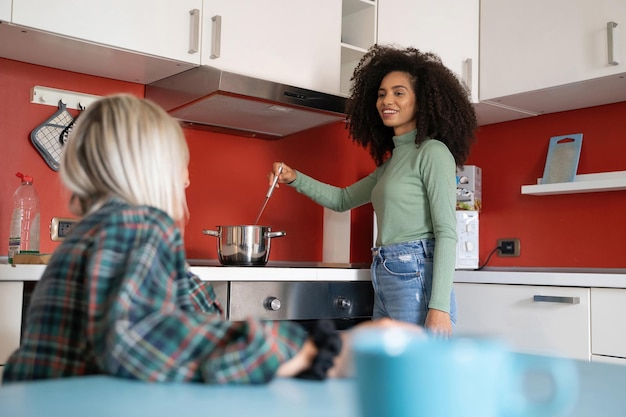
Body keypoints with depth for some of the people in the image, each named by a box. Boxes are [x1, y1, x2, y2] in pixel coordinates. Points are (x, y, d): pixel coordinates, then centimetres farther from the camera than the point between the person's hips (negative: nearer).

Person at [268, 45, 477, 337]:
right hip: (385, 282, 8)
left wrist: (440, 307, -20)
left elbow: (446, 233, -12)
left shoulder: (433, 152, -5)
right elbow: (343, 199, 29)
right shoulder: (392, 161, 19)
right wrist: (294, 178, 15)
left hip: (417, 279, -8)